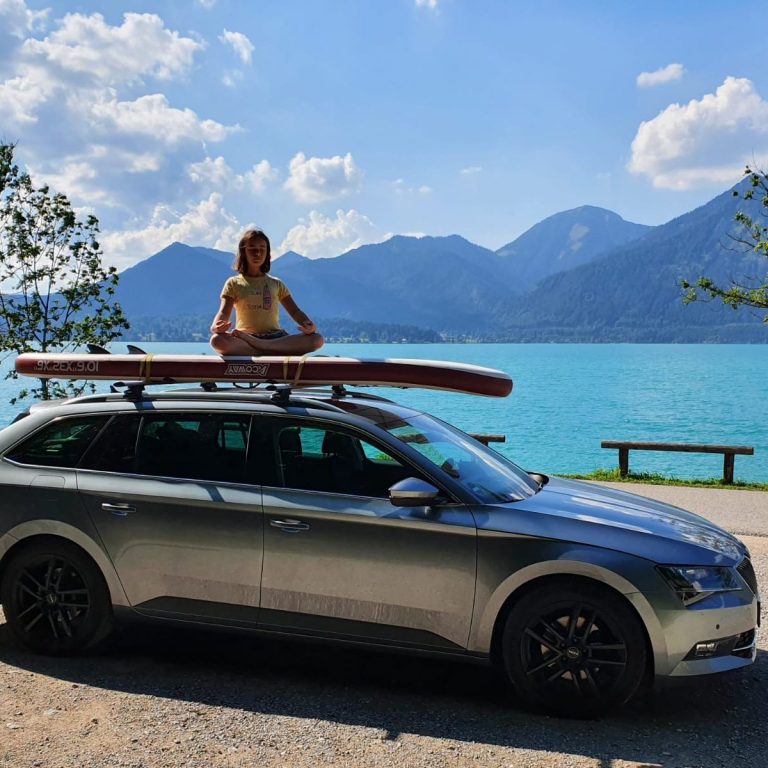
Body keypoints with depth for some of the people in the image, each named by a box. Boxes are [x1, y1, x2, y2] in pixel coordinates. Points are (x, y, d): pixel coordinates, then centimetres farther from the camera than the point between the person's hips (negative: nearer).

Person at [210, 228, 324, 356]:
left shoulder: (276, 284, 19)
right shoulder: (233, 283, 12)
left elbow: (295, 311, 10)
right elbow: (223, 312, -1)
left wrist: (308, 326, -15)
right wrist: (215, 327, -27)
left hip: (276, 339, 3)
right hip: (244, 340, -2)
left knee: (317, 338, -27)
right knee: (217, 340, -37)